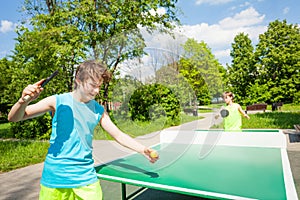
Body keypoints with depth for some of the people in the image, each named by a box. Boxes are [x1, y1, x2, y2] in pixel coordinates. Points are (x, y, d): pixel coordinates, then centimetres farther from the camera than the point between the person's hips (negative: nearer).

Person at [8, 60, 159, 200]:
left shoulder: (98, 110, 2)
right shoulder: (58, 101, -7)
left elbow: (119, 135, 4)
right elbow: (13, 118, -5)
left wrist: (144, 150, -8)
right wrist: (24, 101, -27)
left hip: (86, 178, 2)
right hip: (55, 179, -2)